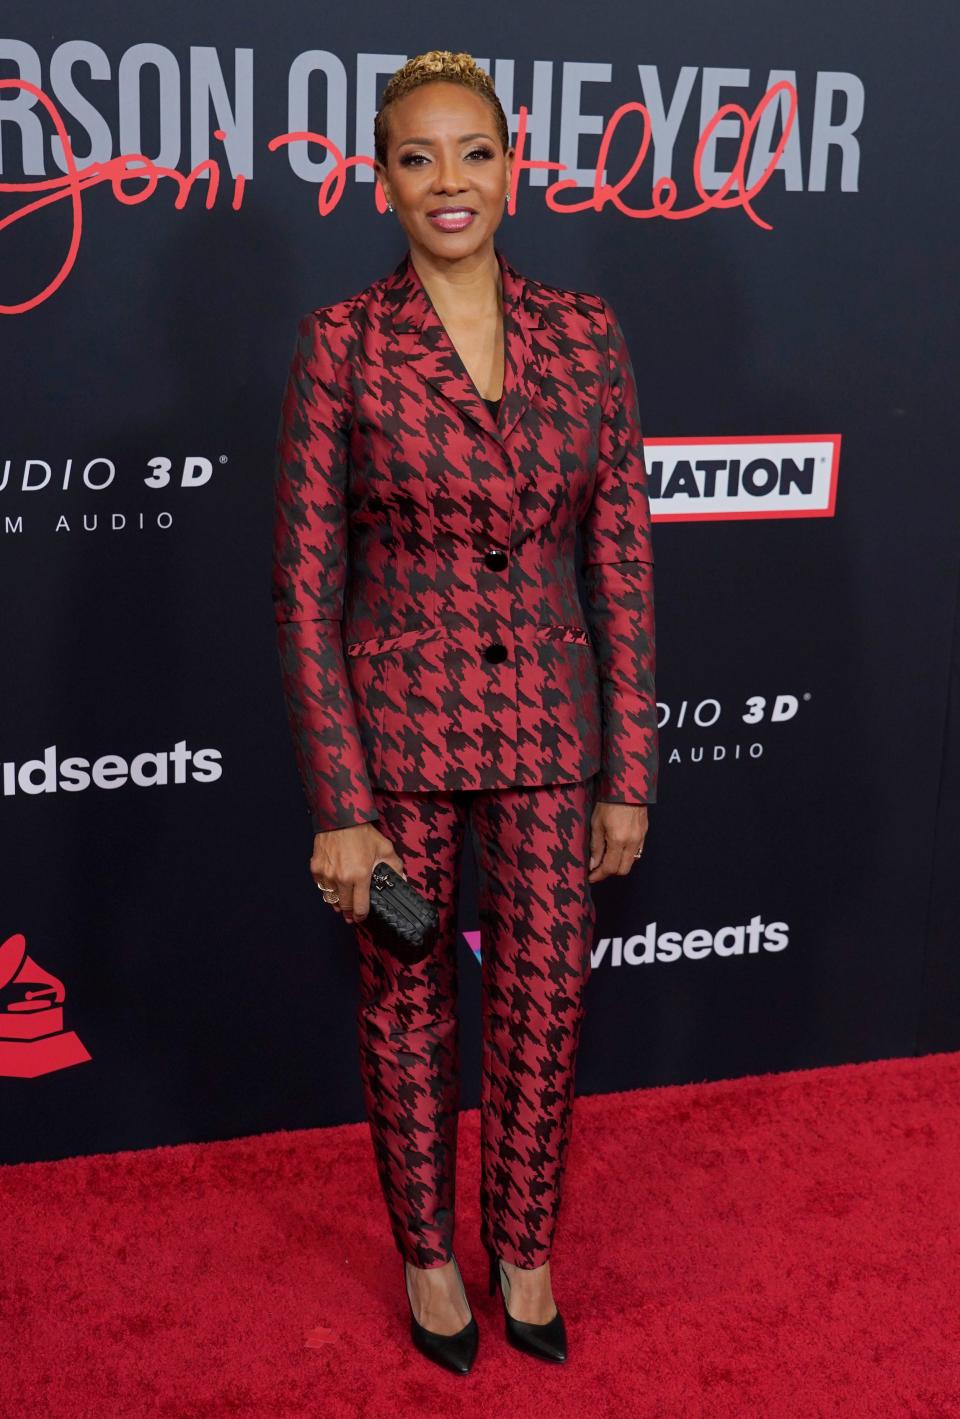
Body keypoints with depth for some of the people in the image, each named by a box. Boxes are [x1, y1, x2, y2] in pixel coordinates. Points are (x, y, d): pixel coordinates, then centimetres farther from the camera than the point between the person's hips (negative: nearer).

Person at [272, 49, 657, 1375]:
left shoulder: (587, 333, -1)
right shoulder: (340, 343, -9)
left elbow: (623, 562, 2)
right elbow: (305, 585, -8)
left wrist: (630, 769, 1)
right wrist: (337, 806, -11)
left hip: (549, 727, 2)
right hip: (395, 725, -2)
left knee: (545, 998, 13)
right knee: (406, 1005, 14)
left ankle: (524, 1249, 38)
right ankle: (429, 1253, 38)